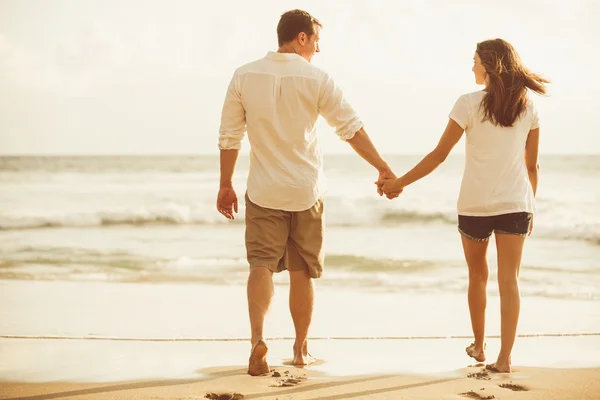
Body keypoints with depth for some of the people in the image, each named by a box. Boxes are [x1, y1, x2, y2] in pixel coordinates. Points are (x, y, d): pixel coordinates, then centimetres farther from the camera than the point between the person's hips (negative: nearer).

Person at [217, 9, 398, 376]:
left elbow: (230, 136, 2)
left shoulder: (245, 76, -1)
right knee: (302, 272, 11)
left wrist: (226, 185, 10)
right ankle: (301, 349, 21)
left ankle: (258, 338, -21)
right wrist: (384, 169, -3)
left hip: (264, 191, 1)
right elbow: (351, 128, -8)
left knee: (262, 264, 1)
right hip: (306, 192, -1)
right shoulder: (316, 79, -7)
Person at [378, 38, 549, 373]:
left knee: (477, 276, 16)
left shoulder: (470, 104, -8)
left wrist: (400, 182, 0)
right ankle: (505, 357, -4)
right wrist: (531, 206, 17)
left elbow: (439, 155, -8)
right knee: (509, 280, 2)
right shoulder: (527, 106, 2)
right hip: (515, 204, 2)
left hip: (475, 204, -2)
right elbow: (532, 164, 7)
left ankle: (479, 346, 28)